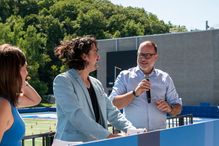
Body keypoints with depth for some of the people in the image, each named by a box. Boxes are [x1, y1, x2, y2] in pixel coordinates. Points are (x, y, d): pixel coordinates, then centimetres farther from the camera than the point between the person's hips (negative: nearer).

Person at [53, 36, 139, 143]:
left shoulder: (97, 84, 15)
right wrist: (108, 135, -20)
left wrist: (132, 131, -2)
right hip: (72, 142, -6)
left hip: (98, 141, 6)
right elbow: (76, 116, -16)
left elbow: (112, 113, 14)